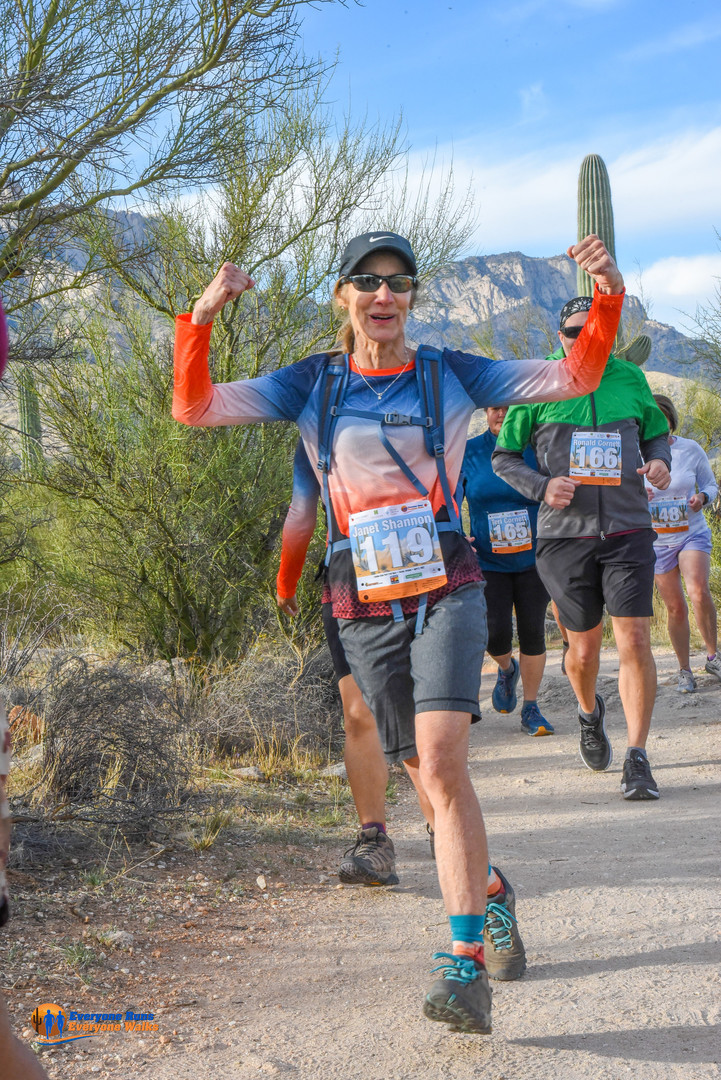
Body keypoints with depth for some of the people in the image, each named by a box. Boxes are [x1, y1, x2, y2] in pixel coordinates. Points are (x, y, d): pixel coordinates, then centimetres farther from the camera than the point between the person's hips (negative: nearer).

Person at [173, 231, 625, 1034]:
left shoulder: (449, 375, 4)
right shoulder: (311, 386, 5)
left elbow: (573, 378, 1)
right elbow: (193, 408, -3)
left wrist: (608, 295, -14)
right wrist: (202, 317, -18)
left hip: (448, 591, -2)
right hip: (364, 607, 2)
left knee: (440, 759, -21)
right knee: (429, 772, 10)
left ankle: (464, 960, -18)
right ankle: (491, 893, 37)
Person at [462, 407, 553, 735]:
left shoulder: (537, 448, -4)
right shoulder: (469, 452, -2)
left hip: (534, 560, 0)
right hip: (488, 563, 0)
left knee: (532, 632, -1)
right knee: (496, 635, -9)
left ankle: (530, 709, 15)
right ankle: (507, 668, 28)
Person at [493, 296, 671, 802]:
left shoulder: (630, 378, 8)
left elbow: (655, 433, 22)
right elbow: (504, 457, 7)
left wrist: (660, 460, -1)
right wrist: (542, 486, -12)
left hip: (628, 532, 0)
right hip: (565, 536, 0)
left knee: (635, 641, -10)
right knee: (584, 647, 9)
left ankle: (638, 758, -1)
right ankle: (590, 712, 43)